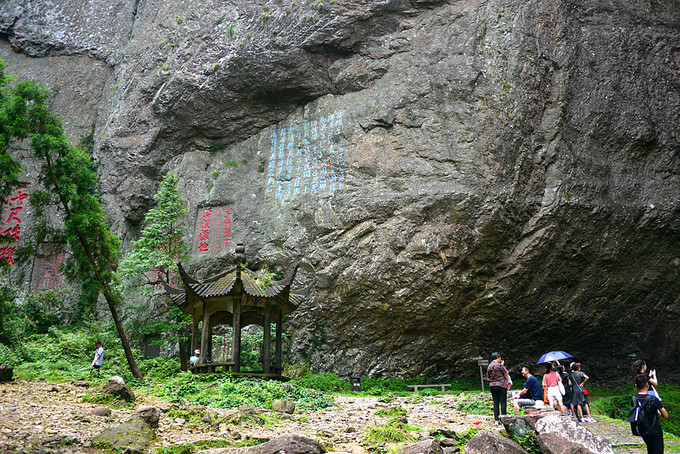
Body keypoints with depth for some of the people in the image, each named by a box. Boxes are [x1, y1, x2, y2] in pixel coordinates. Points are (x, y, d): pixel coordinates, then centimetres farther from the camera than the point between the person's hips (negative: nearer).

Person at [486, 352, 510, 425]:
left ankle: (497, 420, 8)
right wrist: (502, 365, 9)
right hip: (501, 386, -6)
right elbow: (506, 373, 1)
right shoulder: (499, 365, -12)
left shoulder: (489, 366, 9)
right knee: (503, 403, -1)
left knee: (495, 403, 7)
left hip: (492, 386, 6)